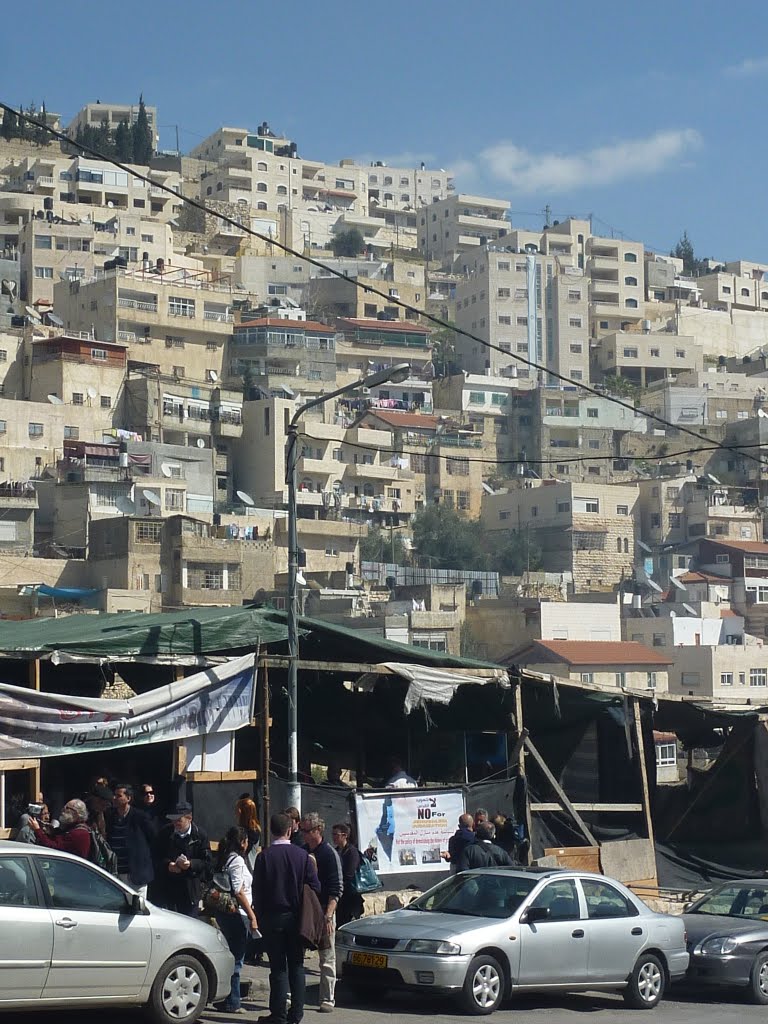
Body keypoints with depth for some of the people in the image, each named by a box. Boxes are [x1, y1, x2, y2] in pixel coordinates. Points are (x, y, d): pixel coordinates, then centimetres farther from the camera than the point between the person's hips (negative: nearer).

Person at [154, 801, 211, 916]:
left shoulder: (199, 835, -3)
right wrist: (167, 864, -14)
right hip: (167, 887, 1)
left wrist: (191, 864, -21)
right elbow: (156, 857, 5)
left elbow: (206, 862, -3)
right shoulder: (165, 832, 2)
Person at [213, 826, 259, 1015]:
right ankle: (232, 1003, -2)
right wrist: (252, 916, -14)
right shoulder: (237, 861, -11)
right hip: (237, 914, -9)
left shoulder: (222, 859, 14)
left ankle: (222, 1000, 18)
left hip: (223, 913, 9)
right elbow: (239, 892, -16)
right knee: (236, 960, -4)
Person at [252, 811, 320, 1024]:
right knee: (296, 966, 9)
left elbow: (257, 891, -5)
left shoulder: (264, 856, -8)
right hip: (296, 918, 2)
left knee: (278, 967, 2)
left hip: (272, 918, -1)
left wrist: (259, 918, 5)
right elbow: (315, 887, -1)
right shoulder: (302, 855, -3)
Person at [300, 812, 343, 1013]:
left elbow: (336, 889, -12)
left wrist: (328, 916, -21)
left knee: (327, 959, 1)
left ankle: (327, 1000, 4)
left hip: (323, 912, -6)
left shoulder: (329, 854, -8)